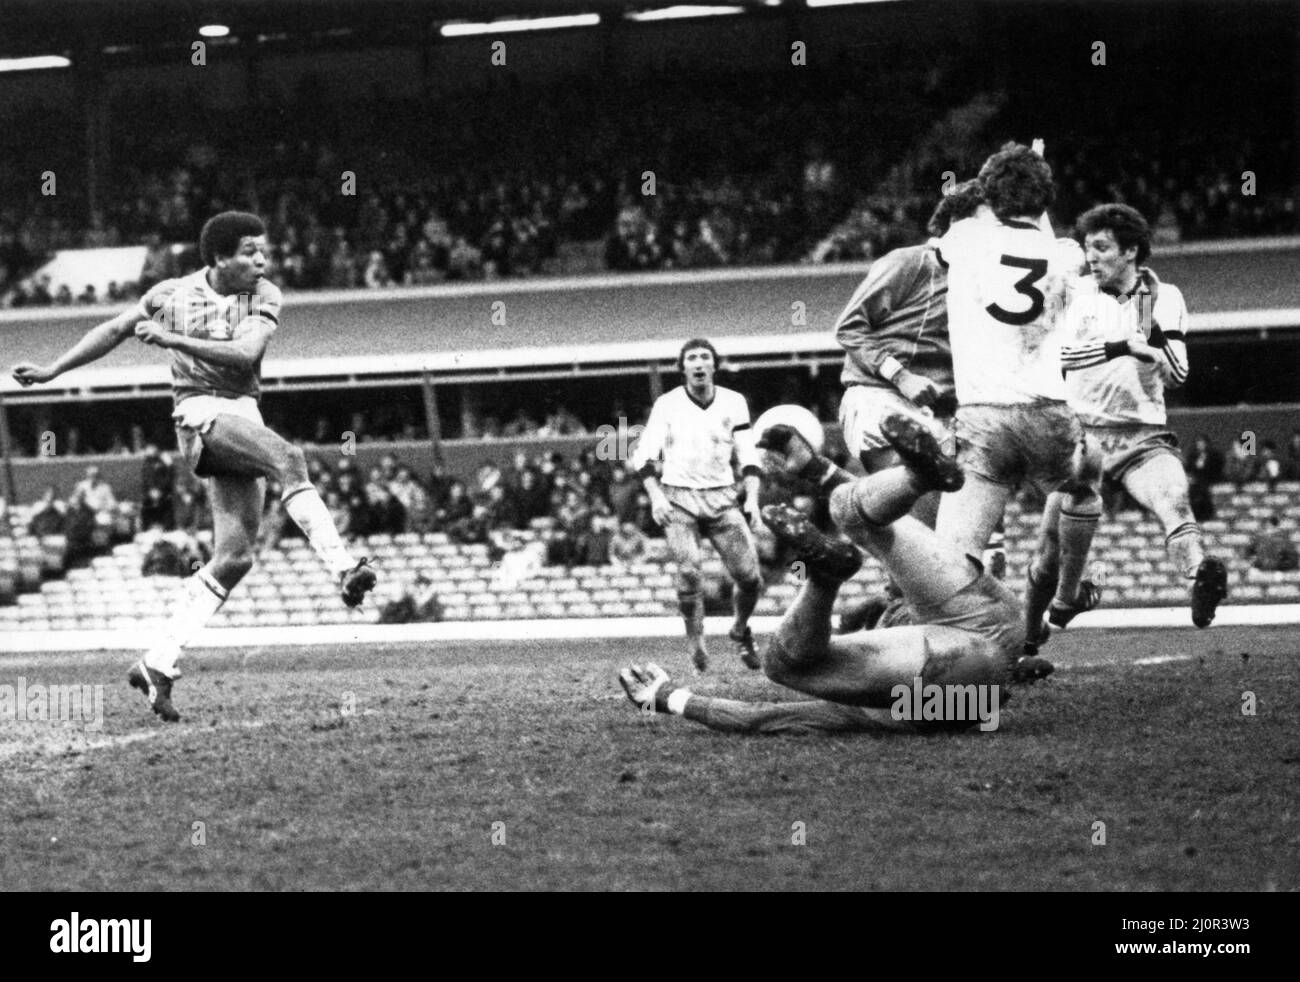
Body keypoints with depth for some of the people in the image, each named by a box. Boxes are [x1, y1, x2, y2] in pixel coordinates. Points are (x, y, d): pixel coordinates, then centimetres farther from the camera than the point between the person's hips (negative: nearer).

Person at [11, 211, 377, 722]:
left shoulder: (265, 296, 5)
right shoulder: (172, 294, 4)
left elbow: (246, 352, -12)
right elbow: (115, 330, 18)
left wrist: (174, 340, -19)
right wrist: (53, 369, 21)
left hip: (244, 416, 4)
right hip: (200, 411, -4)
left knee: (233, 557, -3)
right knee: (289, 460, -31)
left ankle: (157, 665, 2)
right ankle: (343, 567, -43)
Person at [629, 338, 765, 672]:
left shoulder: (733, 403, 6)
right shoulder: (667, 405, 0)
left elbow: (748, 456, 8)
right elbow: (644, 455, -2)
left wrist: (752, 498, -4)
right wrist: (655, 497, -14)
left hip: (722, 497, 2)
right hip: (678, 498, -2)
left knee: (749, 576, -6)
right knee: (689, 573, -20)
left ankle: (741, 632, 20)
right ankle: (695, 642, -2)